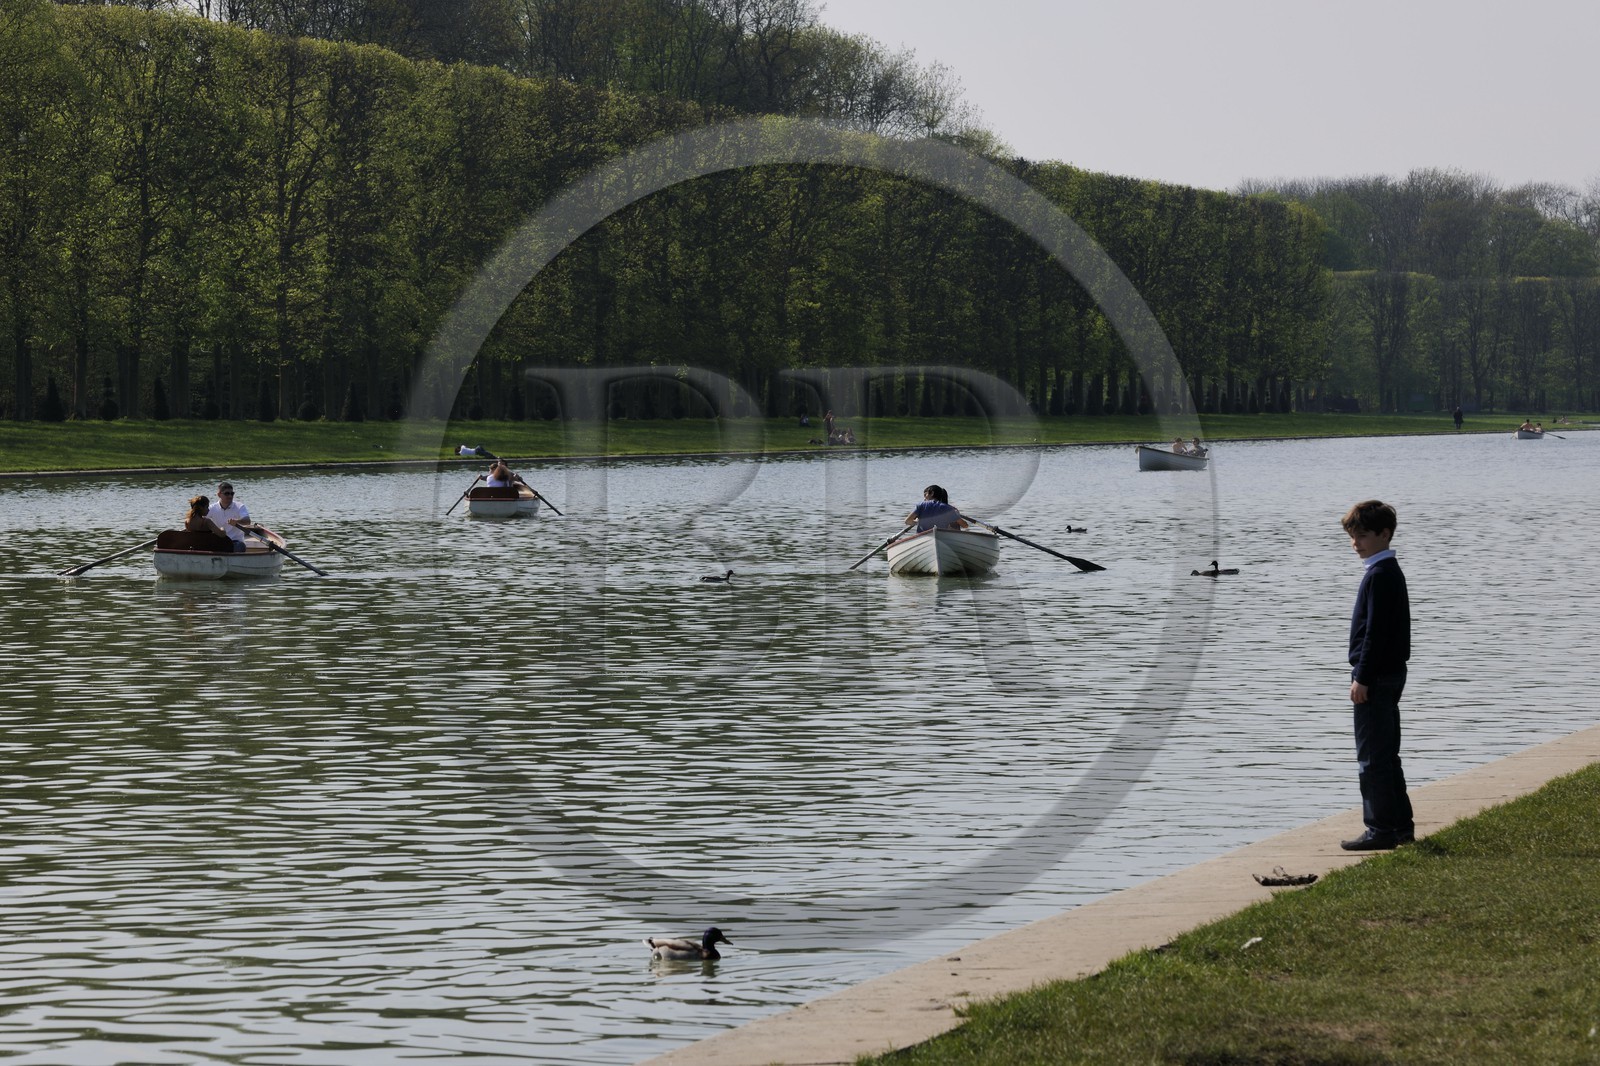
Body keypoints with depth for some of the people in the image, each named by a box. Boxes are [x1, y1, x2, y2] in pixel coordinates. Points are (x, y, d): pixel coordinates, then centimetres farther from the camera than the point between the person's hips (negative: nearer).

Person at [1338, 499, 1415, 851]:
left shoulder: (1379, 575, -16)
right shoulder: (1390, 571, 15)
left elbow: (1375, 631, -21)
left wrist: (1362, 677, -20)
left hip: (1376, 677, -11)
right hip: (1390, 675, 11)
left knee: (1372, 756, -7)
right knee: (1386, 754, 16)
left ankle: (1381, 829, -6)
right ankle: (1401, 825, 21)